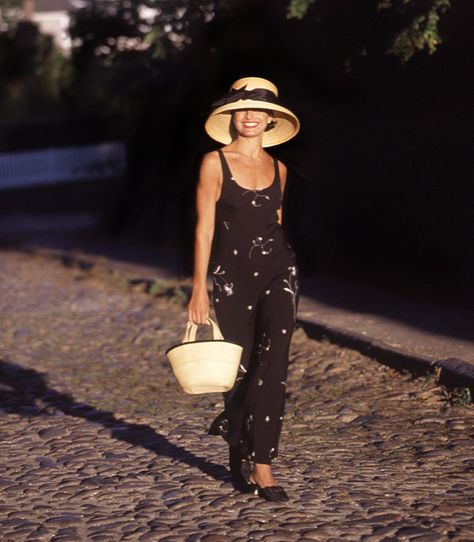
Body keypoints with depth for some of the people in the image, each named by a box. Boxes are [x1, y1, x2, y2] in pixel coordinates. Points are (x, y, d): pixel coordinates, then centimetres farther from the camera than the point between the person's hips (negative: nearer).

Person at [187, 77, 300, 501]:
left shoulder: (278, 169, 10)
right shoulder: (215, 163, -2)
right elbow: (205, 227, -5)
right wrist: (199, 288, -9)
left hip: (278, 268, 2)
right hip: (232, 274, -2)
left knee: (273, 364, -13)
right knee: (243, 367, 3)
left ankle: (261, 462, -12)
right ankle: (241, 459, 23)